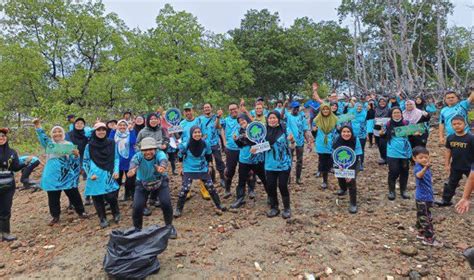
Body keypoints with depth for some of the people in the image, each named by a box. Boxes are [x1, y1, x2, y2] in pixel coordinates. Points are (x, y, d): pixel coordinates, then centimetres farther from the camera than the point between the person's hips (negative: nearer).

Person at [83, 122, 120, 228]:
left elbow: (116, 158, 8)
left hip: (108, 176, -1)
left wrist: (116, 171, -5)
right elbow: (85, 162, 8)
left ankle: (116, 213, 19)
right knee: (97, 198, 5)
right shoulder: (89, 146, 2)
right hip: (95, 177, 1)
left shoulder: (112, 144, 3)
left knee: (111, 196, -10)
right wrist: (89, 174, -4)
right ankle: (102, 219, 23)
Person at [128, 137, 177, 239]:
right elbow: (134, 161, -51)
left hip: (160, 182, -1)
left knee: (166, 203, -18)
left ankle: (169, 226, 9)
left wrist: (162, 166, -79)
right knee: (137, 206, -11)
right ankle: (137, 229, 18)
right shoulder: (138, 156, -28)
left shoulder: (159, 153, -31)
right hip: (143, 183, 1)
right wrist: (132, 169, -76)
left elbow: (163, 159, -54)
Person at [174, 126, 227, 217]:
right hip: (189, 170, -2)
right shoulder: (186, 145, -19)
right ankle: (178, 209, 10)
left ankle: (218, 205, 25)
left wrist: (209, 166, 7)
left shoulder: (205, 144, -11)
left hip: (203, 169, 3)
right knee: (184, 189, -8)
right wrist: (182, 168, 3)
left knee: (211, 187, 6)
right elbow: (180, 157, -2)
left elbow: (209, 155, 7)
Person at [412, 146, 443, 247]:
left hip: (427, 196, 9)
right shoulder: (418, 168, -23)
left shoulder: (426, 168, 6)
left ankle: (421, 233, 33)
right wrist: (425, 168, -66)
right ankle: (429, 239, 7)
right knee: (427, 218, -2)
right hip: (422, 198, -9)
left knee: (421, 216, 20)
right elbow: (419, 175, -49)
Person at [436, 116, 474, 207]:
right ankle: (446, 200, 30)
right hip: (455, 167, 4)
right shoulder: (450, 138, -2)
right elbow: (448, 151, 6)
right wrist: (447, 164, 5)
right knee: (451, 184, 17)